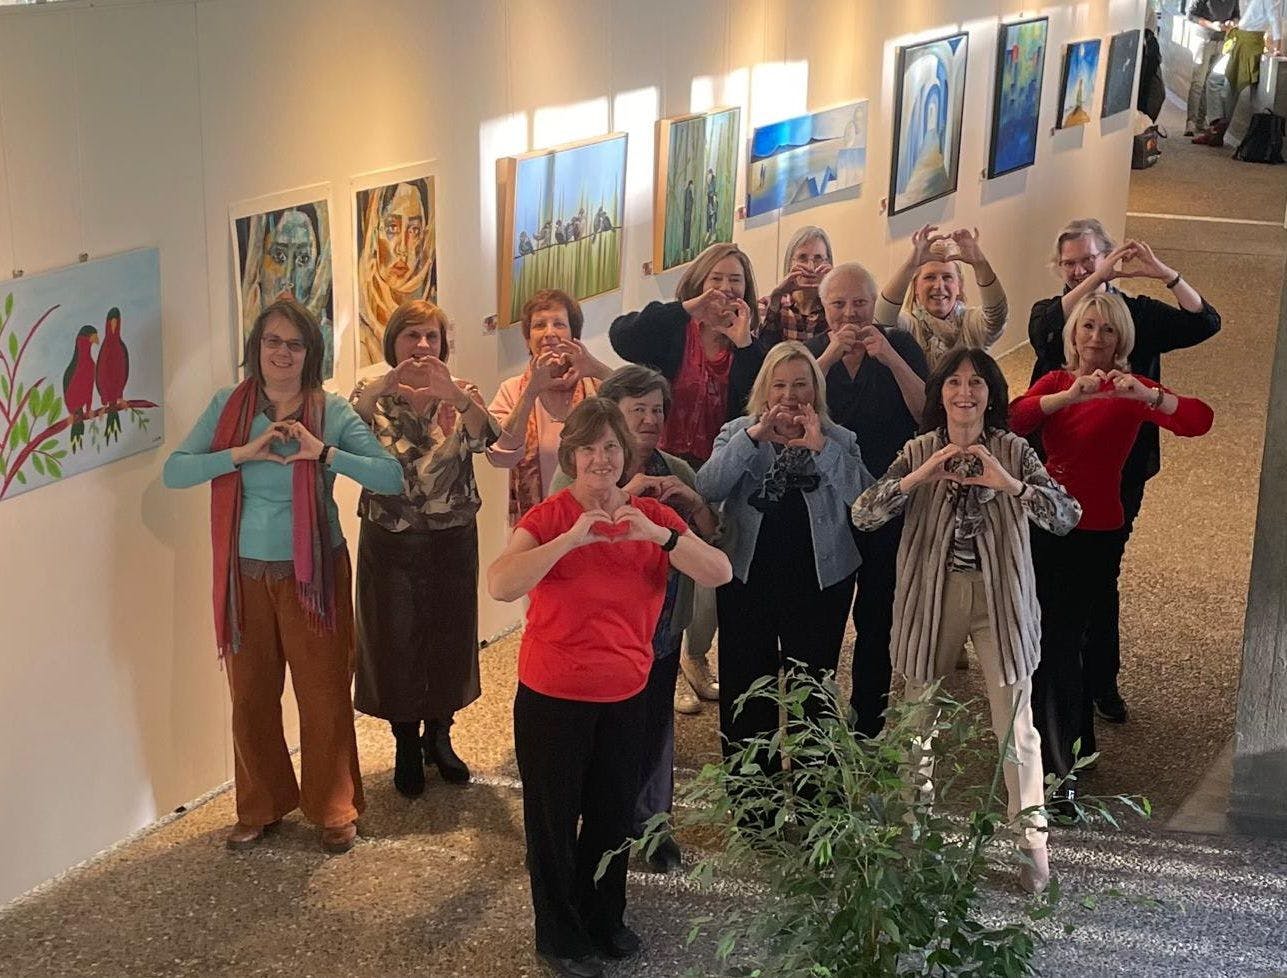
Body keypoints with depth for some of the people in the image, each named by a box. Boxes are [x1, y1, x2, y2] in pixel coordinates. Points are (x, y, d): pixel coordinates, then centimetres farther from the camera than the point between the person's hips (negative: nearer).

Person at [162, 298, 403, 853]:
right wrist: (243, 452, -21)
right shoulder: (228, 407, -1)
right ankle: (260, 807, 32)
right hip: (245, 574, 2)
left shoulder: (331, 412, -7)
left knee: (324, 694, 5)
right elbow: (173, 472, -10)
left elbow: (391, 477, -15)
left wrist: (323, 452, -26)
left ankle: (334, 810, 24)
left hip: (313, 573, -2)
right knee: (251, 695, 13)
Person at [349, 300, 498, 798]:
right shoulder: (373, 394, -4)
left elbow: (484, 436, -24)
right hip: (390, 542, -1)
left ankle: (439, 738, 35)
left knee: (450, 640, 13)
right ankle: (406, 747, 28)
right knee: (395, 643, 8)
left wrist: (454, 395, -43)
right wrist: (387, 385, -40)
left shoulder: (460, 394, -3)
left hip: (452, 540, 1)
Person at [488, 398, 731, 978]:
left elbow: (720, 574, -14)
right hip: (553, 695, -4)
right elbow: (500, 585, -29)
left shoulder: (652, 517, -2)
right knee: (554, 818, 11)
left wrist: (659, 535, -28)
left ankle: (604, 919, 41)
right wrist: (572, 538, -35)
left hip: (626, 694, 4)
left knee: (614, 814, 18)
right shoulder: (548, 517, -13)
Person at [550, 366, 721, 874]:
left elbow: (712, 540, 3)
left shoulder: (677, 472, 6)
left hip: (661, 629, 4)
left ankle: (649, 822, 29)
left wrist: (691, 501, -15)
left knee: (655, 724, 11)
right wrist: (622, 496, -27)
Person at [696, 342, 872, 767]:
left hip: (819, 583, 0)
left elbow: (863, 494, -12)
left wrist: (821, 447, -23)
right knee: (746, 687, 7)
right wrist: (753, 437, -24)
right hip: (747, 578, 0)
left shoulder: (839, 440, 4)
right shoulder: (738, 433, 3)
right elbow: (707, 488, -14)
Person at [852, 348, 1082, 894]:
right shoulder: (919, 452, -2)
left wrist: (1010, 484, -30)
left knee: (1015, 724, 0)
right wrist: (919, 478, -26)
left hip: (1000, 595, -1)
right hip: (933, 593, 2)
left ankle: (1033, 841, 11)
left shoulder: (1013, 452, -5)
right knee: (919, 719, 13)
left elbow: (1067, 516, -15)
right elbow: (862, 515, -13)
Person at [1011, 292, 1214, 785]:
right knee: (1053, 639, 17)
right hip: (1045, 523, 5)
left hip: (1095, 535, -5)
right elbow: (1014, 419, -16)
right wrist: (1069, 397, -33)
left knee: (1059, 641, -3)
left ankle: (1061, 758, 12)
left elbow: (1199, 420, -24)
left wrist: (1146, 396, -41)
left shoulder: (1131, 390, -8)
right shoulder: (1055, 382, 5)